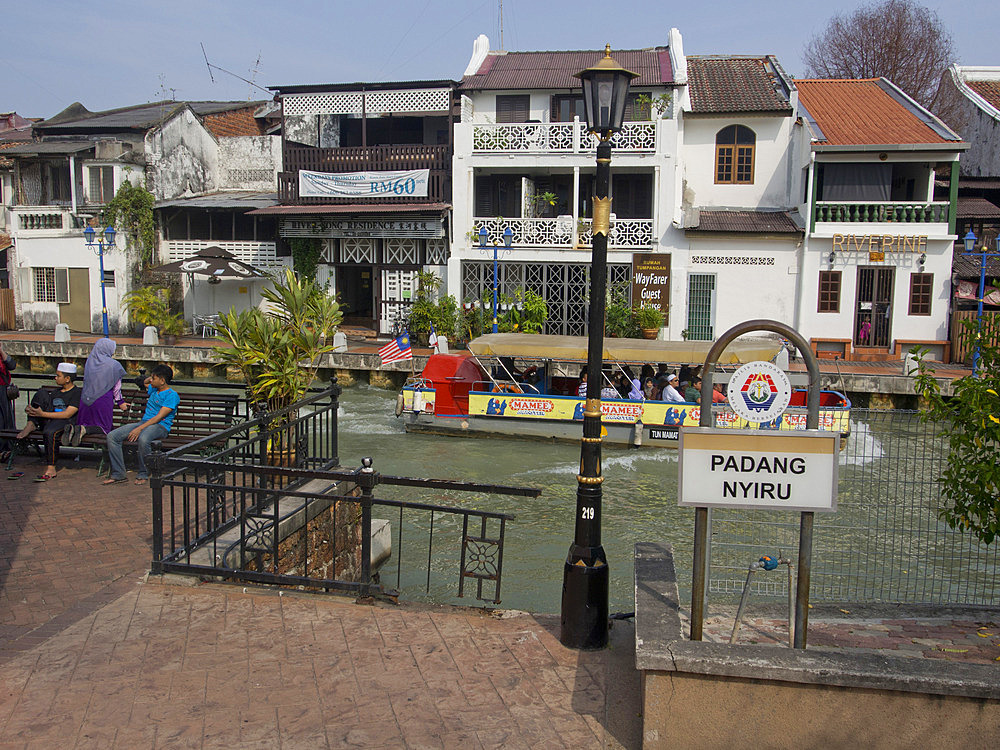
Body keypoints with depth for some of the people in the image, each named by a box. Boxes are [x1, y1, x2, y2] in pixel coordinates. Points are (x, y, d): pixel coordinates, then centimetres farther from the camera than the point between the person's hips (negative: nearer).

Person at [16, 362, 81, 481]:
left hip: (65, 422, -7)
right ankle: (31, 425, -15)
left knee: (50, 432, -41)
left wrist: (42, 414, -18)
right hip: (48, 421, 7)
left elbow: (67, 414, -13)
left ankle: (51, 469, -32)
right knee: (42, 393, -5)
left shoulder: (77, 393, -2)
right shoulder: (56, 391, 24)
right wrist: (30, 408, 1)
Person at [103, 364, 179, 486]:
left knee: (143, 439, -41)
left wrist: (140, 428, -24)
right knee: (112, 436, -11)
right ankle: (118, 474, -9)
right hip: (144, 423, 8)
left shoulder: (172, 395, -6)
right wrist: (153, 376, 26)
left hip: (160, 426, -8)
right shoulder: (153, 389, 21)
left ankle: (143, 474, -21)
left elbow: (159, 417, -16)